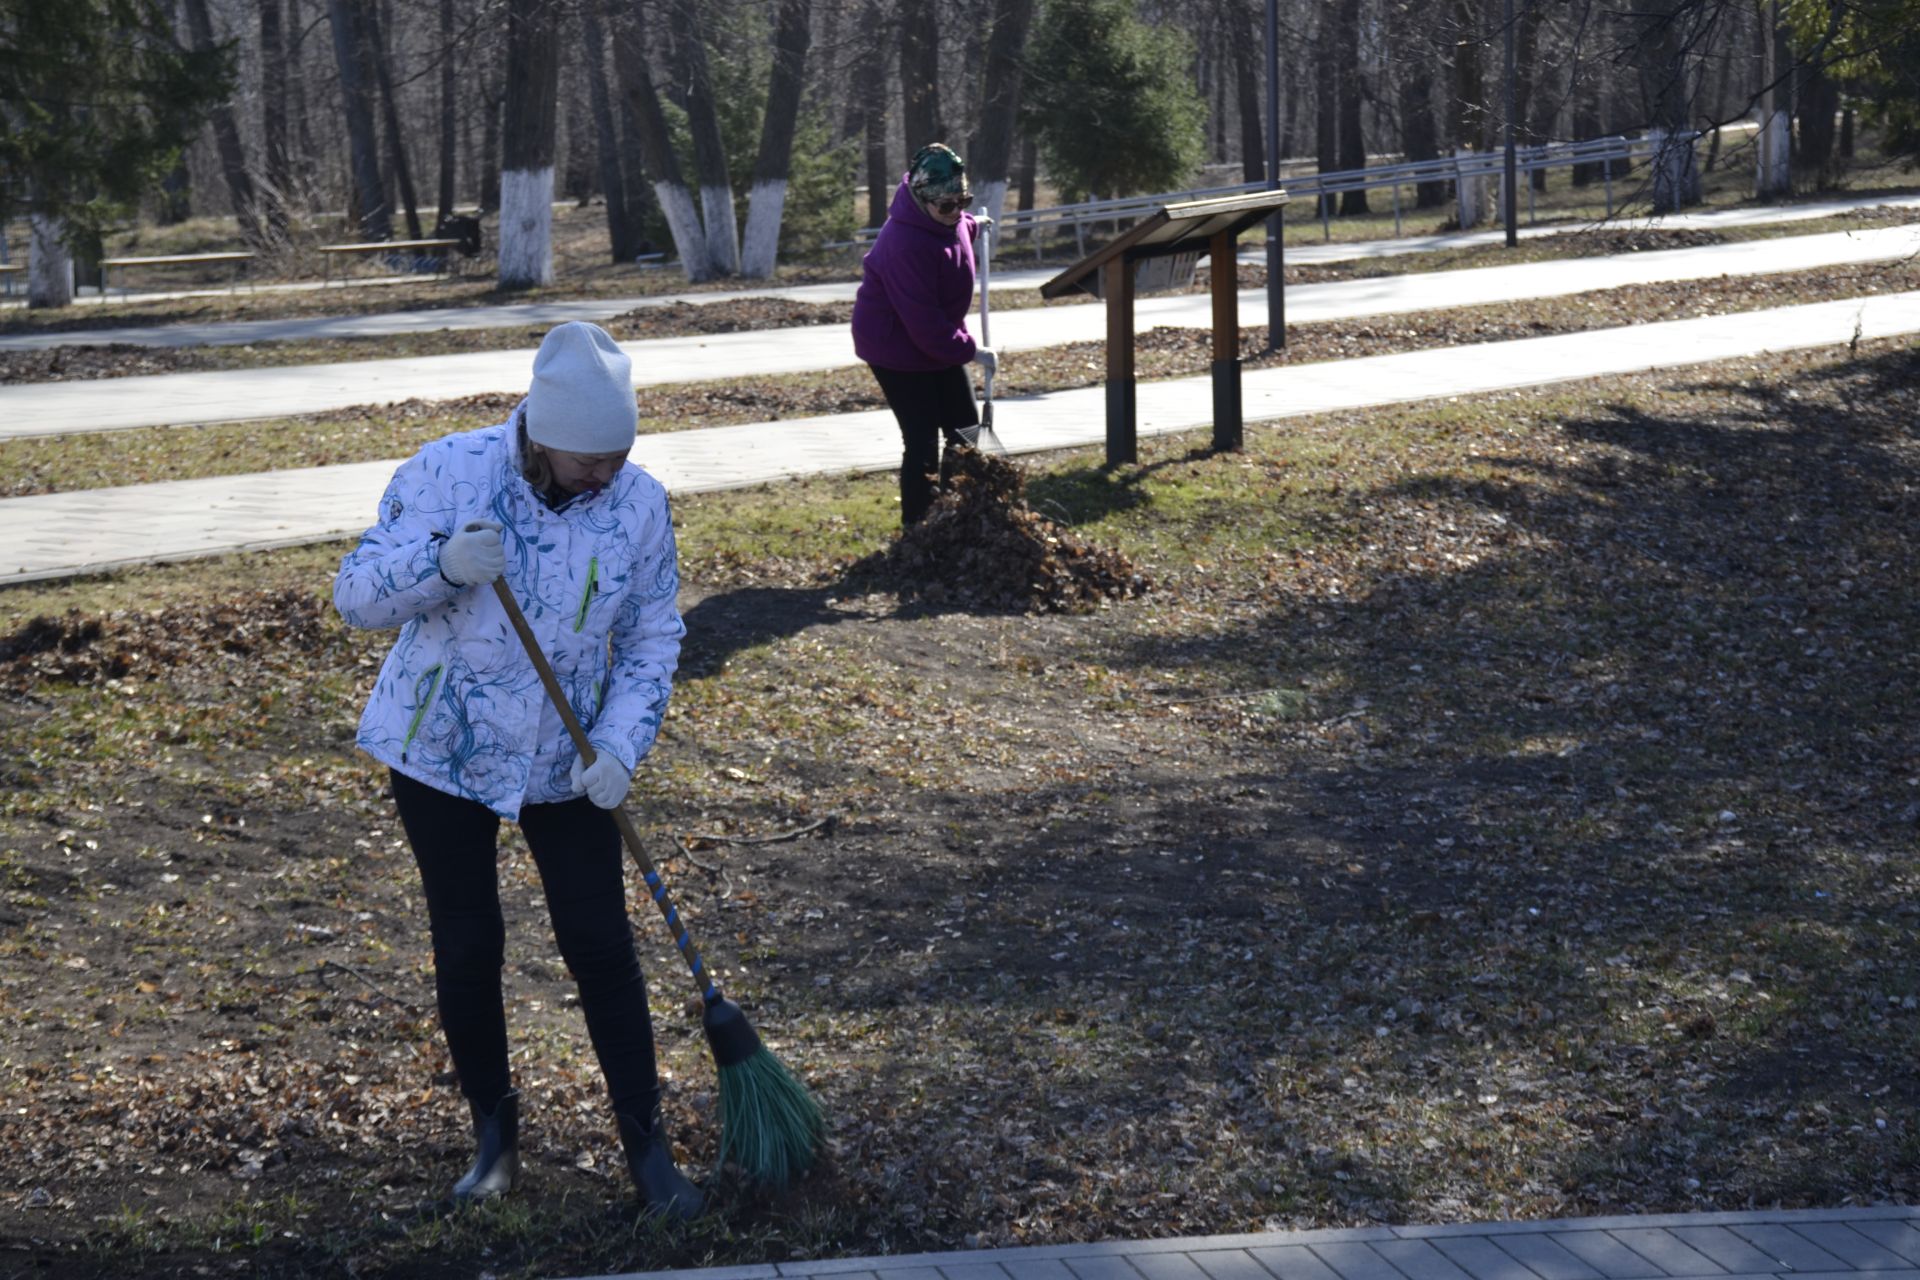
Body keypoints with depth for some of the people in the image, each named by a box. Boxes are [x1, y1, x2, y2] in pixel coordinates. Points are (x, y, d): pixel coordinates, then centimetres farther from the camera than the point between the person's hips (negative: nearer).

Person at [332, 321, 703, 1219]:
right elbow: (356, 595, -15)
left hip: (563, 766, 1)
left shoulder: (639, 504, -10)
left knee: (602, 947, -1)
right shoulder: (448, 472, -16)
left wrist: (620, 745, -17)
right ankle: (493, 1134, 25)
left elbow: (652, 642, -1)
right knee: (467, 948, 6)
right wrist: (441, 563, -35)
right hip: (440, 750, -1)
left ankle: (648, 1150, 11)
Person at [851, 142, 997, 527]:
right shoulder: (906, 244, -33)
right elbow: (923, 321, -30)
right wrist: (969, 351, -24)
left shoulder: (946, 218, -5)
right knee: (922, 439, -10)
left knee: (965, 429, 11)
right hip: (897, 344, -9)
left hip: (940, 338, 9)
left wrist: (970, 226, 14)